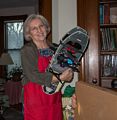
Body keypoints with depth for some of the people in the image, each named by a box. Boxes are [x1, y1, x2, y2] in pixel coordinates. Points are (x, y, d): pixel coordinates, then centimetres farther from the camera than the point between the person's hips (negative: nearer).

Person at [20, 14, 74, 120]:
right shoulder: (27, 50, -8)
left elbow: (63, 71, 16)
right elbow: (33, 76, -19)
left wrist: (68, 74, -7)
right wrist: (60, 78, -21)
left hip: (55, 101, 5)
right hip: (36, 102, -4)